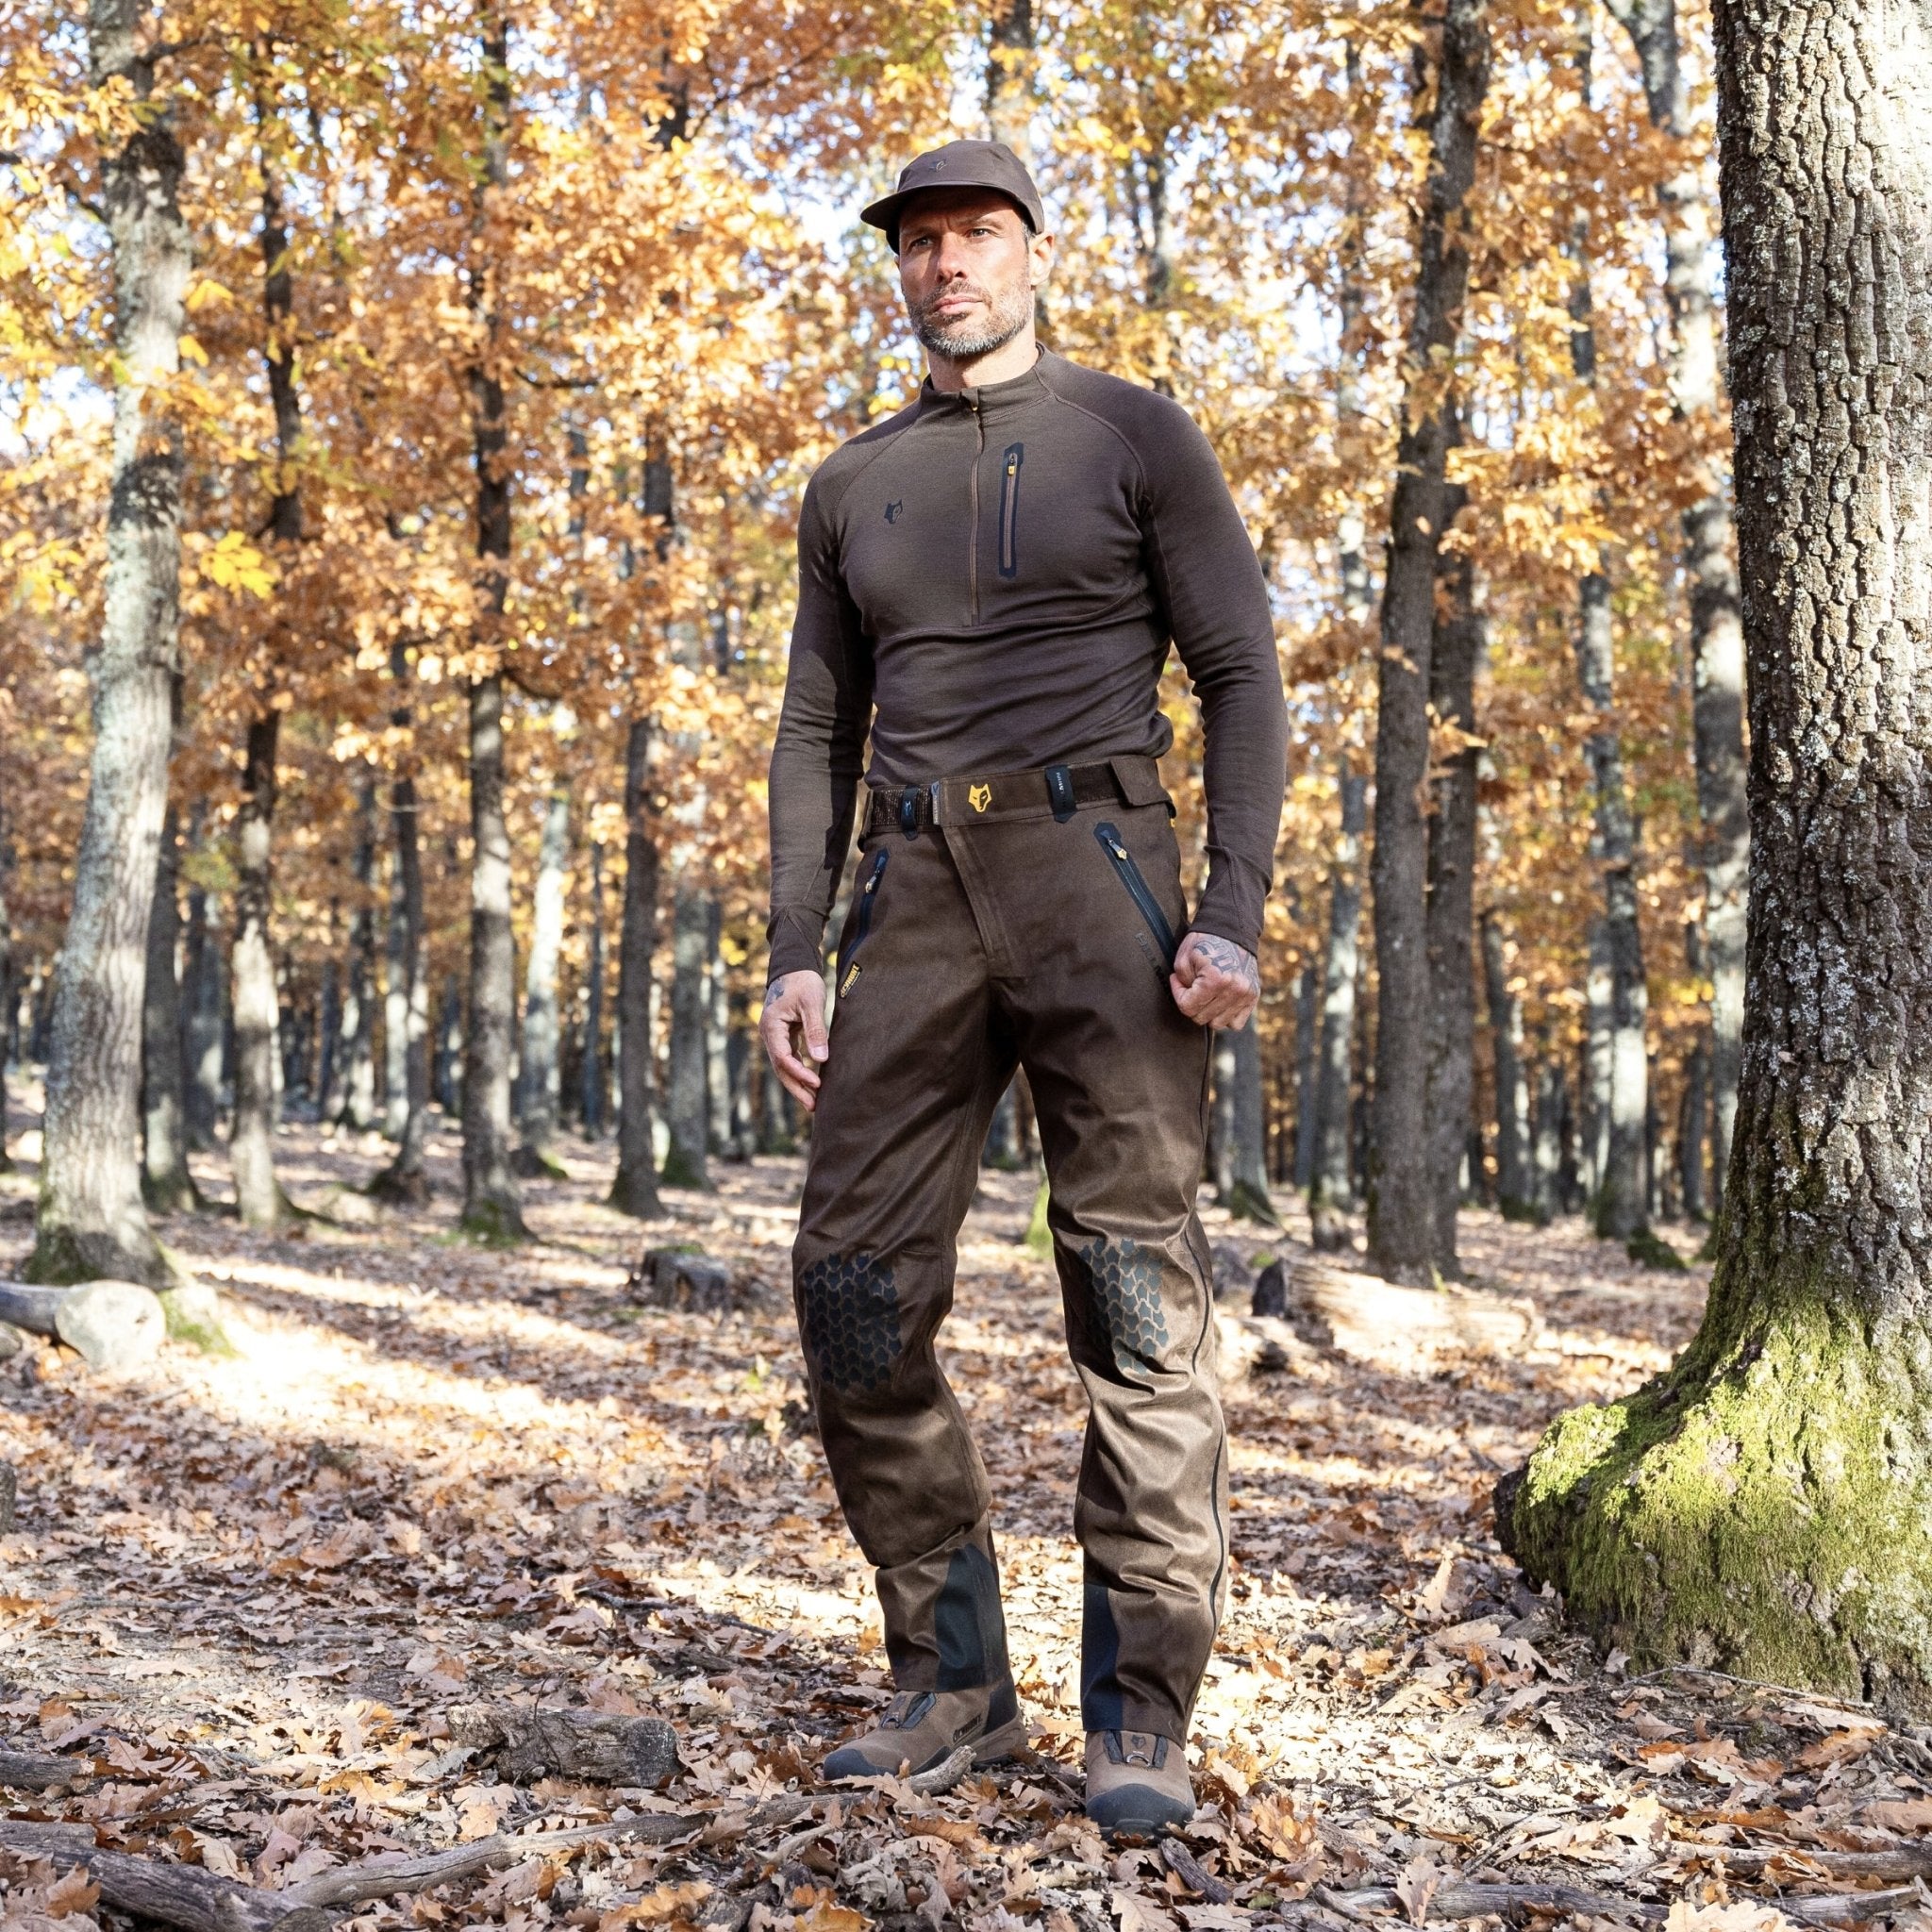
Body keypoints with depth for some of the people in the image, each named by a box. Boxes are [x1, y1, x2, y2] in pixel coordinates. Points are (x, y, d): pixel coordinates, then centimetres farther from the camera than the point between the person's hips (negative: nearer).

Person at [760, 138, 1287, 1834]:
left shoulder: (1137, 436, 6)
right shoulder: (853, 487, 18)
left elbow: (1244, 678, 0)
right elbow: (818, 737, 17)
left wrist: (1236, 918, -13)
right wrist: (794, 961, 3)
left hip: (1098, 872, -4)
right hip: (917, 901, 4)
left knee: (1138, 1295, -9)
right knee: (857, 1292, -5)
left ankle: (1142, 1714, -1)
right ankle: (954, 1679, 8)